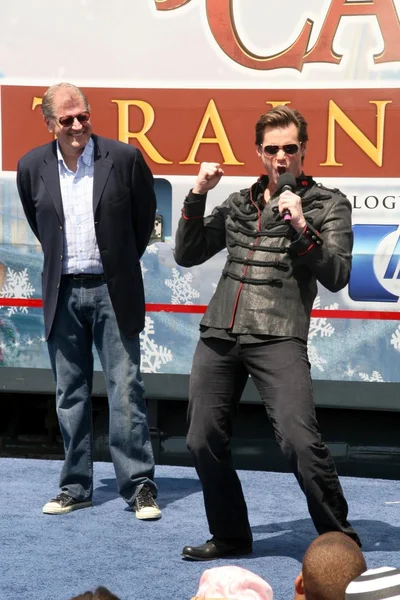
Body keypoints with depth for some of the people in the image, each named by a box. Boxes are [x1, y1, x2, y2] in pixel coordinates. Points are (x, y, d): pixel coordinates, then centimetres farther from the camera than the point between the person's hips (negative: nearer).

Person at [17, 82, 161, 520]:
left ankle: (139, 487, 3)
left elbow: (144, 217, 7)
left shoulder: (124, 158, -7)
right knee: (70, 395, 9)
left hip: (111, 291, -3)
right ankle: (75, 487, 18)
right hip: (62, 294, 3)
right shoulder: (32, 167, 0)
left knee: (126, 392, -3)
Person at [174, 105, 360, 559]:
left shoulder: (328, 205, 5)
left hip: (278, 338, -5)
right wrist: (197, 195, 5)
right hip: (219, 335, 5)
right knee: (204, 441, 4)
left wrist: (302, 229, -16)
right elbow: (186, 256, 15)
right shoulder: (239, 204, 17)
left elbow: (337, 277, -3)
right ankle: (230, 535, 23)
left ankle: (339, 540, -4)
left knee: (299, 440, -19)